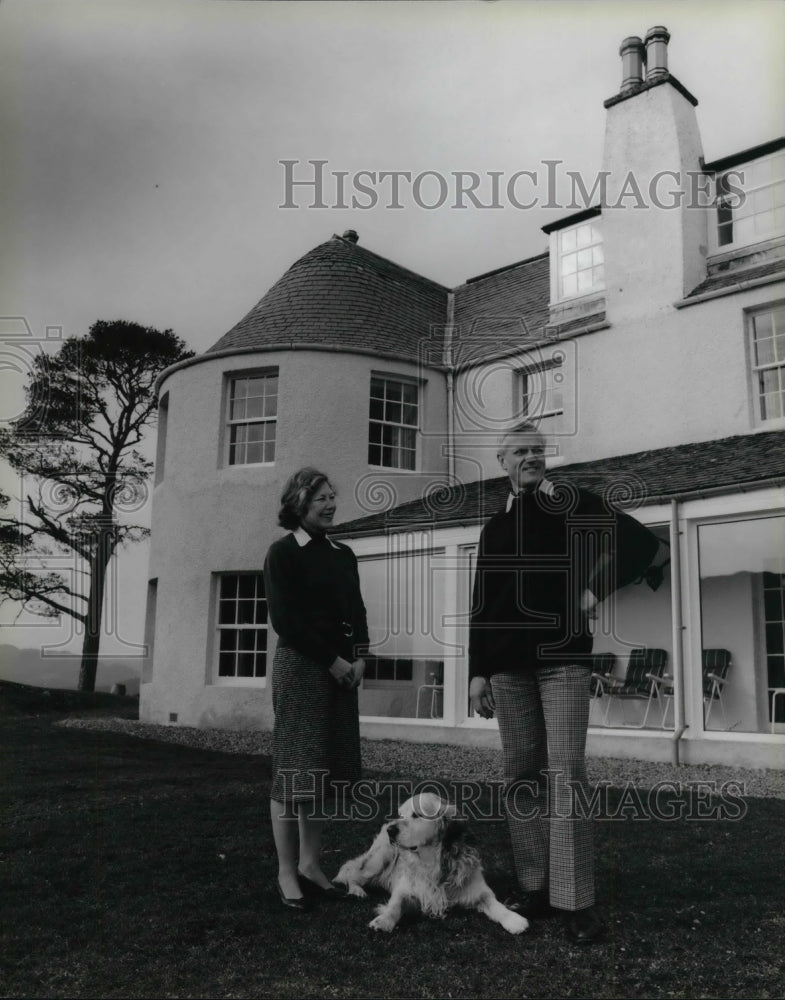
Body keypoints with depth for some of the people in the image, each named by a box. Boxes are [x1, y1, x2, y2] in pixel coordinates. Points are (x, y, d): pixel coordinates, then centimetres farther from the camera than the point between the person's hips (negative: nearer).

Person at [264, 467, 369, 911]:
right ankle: (287, 872, 7)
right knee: (296, 767, -2)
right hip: (300, 665, -6)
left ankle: (310, 862, 18)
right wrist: (331, 660, -13)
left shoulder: (343, 554, 14)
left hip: (343, 667, 6)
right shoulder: (283, 552, -4)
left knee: (329, 767, 7)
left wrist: (358, 658, -1)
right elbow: (285, 619, -11)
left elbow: (357, 612, 15)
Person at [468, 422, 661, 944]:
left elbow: (644, 542, -1)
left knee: (565, 772, -8)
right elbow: (482, 605, 13)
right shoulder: (495, 526, 13)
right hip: (509, 664, 4)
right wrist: (478, 671, 8)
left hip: (563, 657, -4)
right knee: (522, 774, 7)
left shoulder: (577, 504, 2)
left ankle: (576, 901, -2)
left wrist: (597, 589, -8)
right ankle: (536, 888, 18)